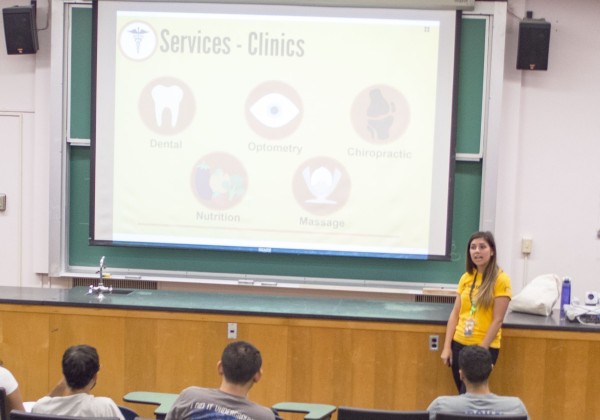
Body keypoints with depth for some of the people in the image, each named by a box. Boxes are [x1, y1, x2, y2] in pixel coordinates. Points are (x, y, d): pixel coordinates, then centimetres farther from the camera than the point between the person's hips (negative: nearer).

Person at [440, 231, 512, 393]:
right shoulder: (465, 278, 6)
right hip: (459, 344, 5)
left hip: (485, 348, -5)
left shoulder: (500, 279, -9)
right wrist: (447, 346, 3)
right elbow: (455, 314, 8)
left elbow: (497, 320, -11)